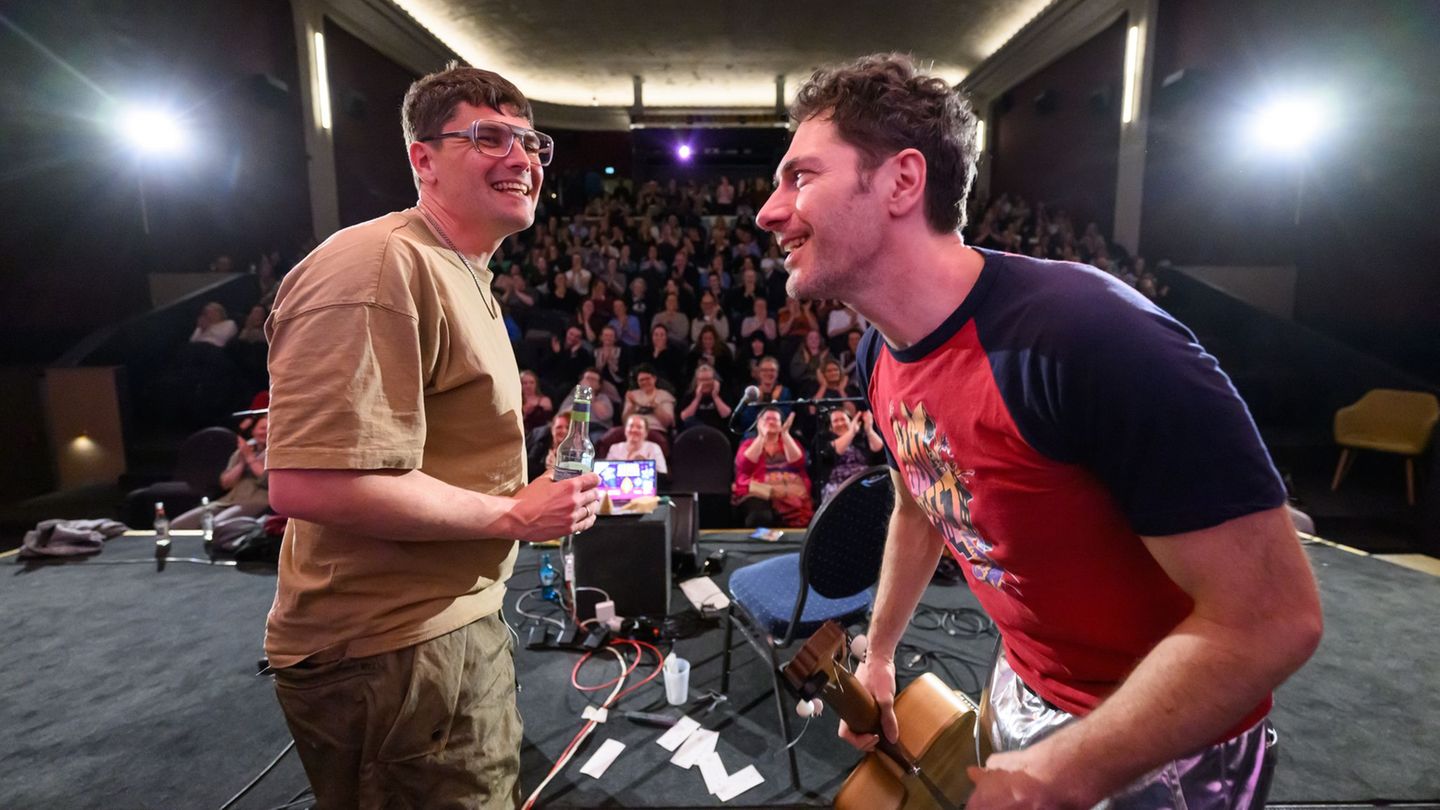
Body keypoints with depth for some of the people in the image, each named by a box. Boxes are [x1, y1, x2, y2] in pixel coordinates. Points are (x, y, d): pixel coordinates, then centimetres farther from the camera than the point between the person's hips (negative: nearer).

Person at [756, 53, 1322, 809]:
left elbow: (1271, 615, -29)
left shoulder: (1087, 337, -34)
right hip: (1022, 693, 7)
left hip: (1166, 749, -6)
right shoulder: (880, 354, -8)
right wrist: (877, 654, 12)